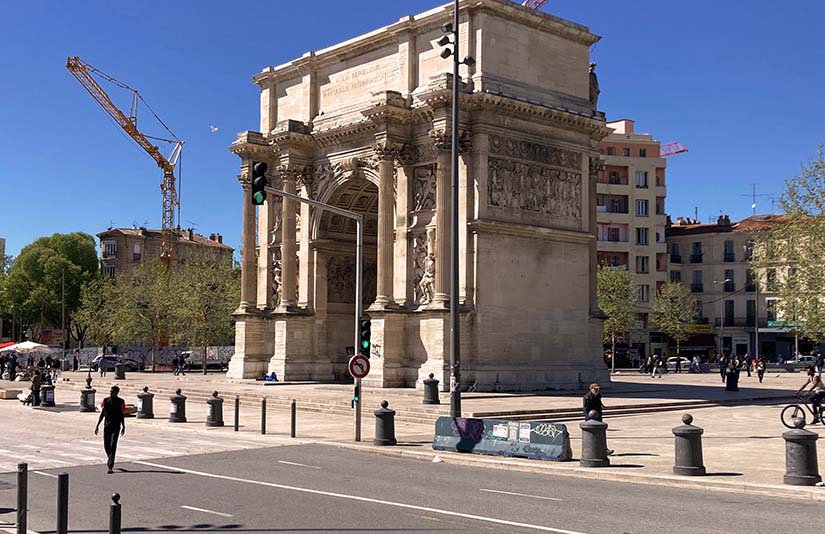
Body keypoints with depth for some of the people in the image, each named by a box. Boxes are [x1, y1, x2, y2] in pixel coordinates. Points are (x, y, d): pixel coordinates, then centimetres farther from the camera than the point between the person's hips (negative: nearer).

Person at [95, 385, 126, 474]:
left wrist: (123, 427, 5)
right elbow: (102, 414, 9)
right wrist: (97, 426, 5)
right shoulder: (105, 400, 5)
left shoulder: (120, 402, -1)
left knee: (113, 446, -10)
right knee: (106, 445, 9)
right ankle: (109, 457, 40)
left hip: (116, 427, -3)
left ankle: (110, 467, -12)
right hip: (106, 426, 3)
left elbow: (122, 416, 4)